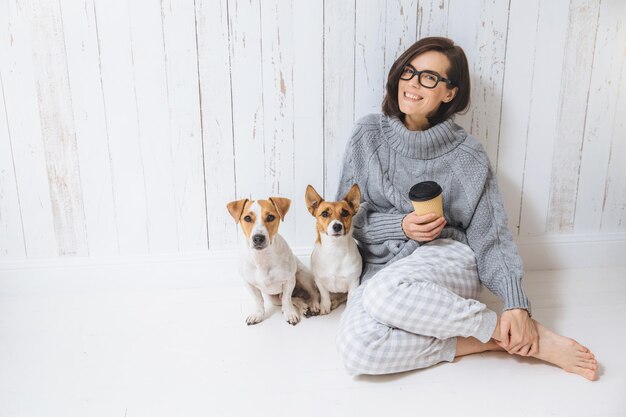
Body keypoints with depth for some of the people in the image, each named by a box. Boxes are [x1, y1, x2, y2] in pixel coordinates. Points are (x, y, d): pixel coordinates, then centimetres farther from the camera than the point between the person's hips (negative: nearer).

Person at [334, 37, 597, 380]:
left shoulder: (467, 156, -1)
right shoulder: (368, 135, 3)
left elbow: (490, 236, -2)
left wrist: (516, 304, -15)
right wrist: (401, 225, -12)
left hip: (446, 262, -2)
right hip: (380, 267, 2)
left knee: (385, 292, -38)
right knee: (356, 350, -30)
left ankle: (510, 332, -17)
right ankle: (482, 342, -14)